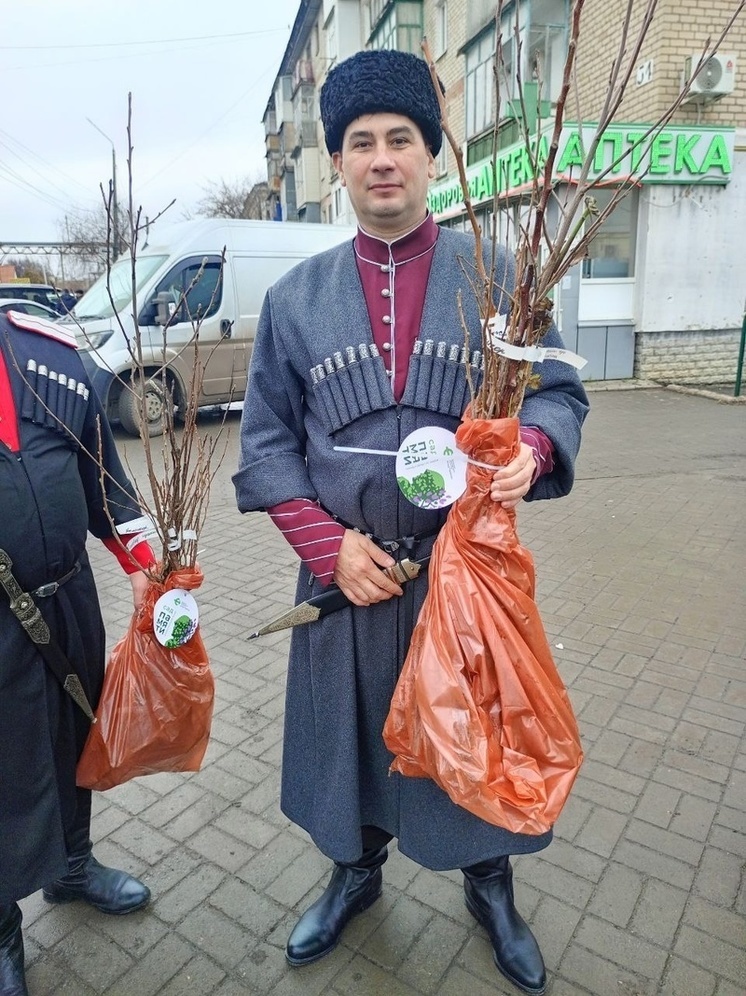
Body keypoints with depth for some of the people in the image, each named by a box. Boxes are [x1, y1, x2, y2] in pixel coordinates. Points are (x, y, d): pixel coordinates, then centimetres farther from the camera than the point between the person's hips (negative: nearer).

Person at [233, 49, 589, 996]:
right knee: (351, 725, 18)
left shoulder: (495, 275, 0)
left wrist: (531, 447, -22)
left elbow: (557, 390, 2)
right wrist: (330, 546, -10)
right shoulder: (294, 297, 3)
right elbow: (265, 441, 2)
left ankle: (489, 885, 45)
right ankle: (355, 871, 48)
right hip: (346, 570, 2)